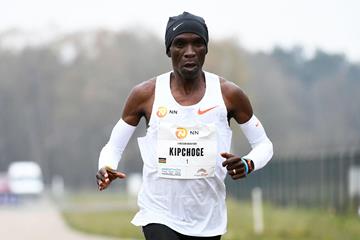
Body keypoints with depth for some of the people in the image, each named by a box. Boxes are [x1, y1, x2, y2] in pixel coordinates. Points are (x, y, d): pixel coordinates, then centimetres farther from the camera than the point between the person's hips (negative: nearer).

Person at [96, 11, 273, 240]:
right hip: (160, 215, -2)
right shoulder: (145, 94, -4)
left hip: (208, 220, 2)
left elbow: (264, 144, 5)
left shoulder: (229, 94, -2)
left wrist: (248, 164, -17)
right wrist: (106, 169, -19)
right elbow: (114, 146, 4)